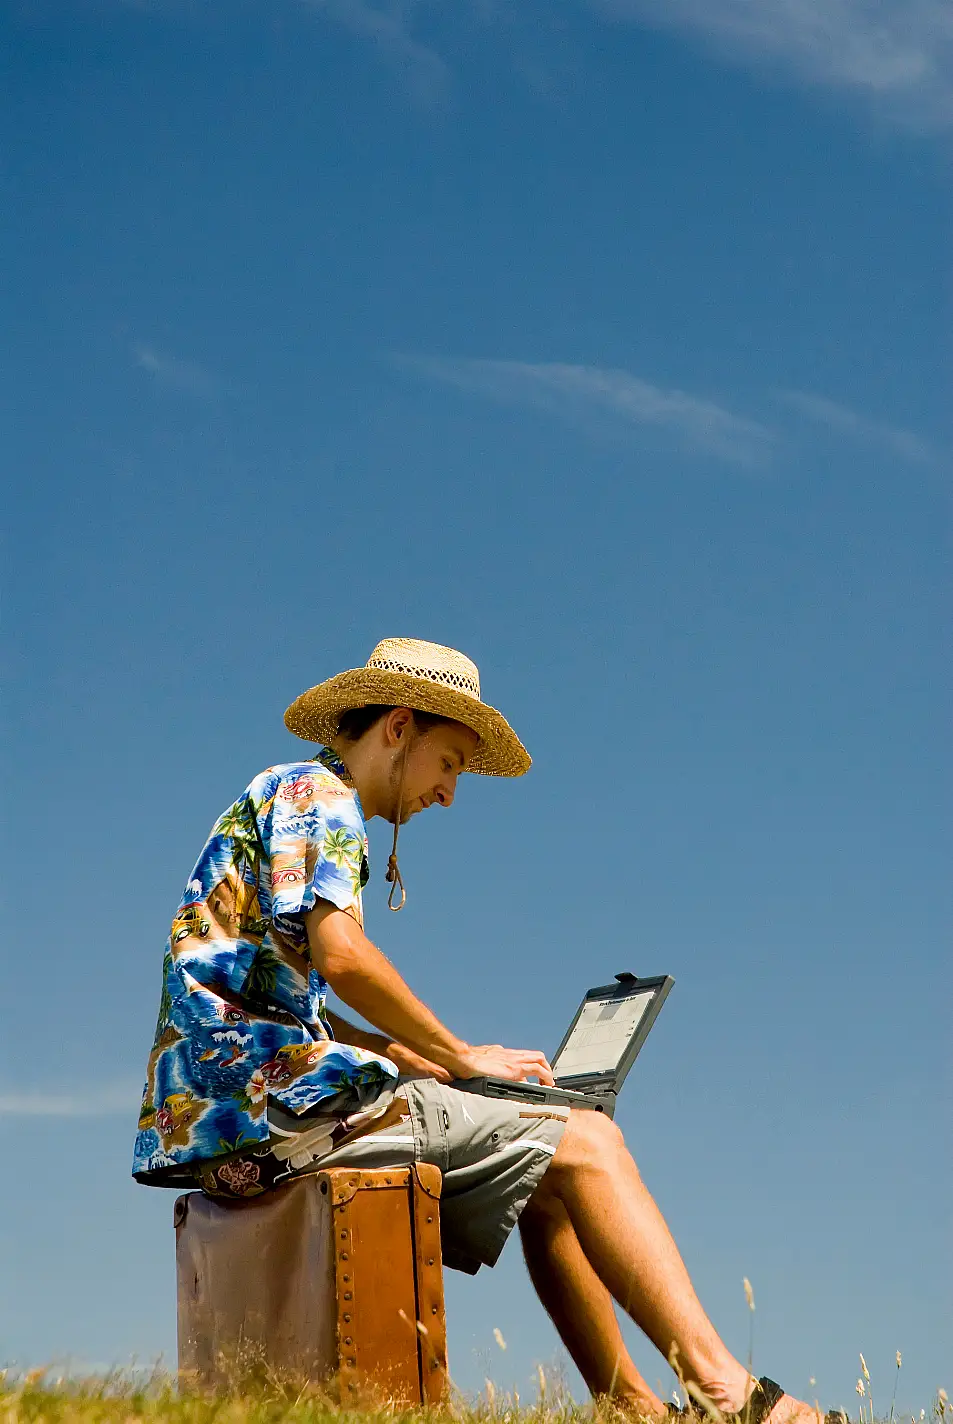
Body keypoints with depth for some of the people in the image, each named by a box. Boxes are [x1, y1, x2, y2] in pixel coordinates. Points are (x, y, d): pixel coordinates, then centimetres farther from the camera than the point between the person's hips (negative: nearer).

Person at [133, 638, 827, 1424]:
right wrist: (457, 1055, -8)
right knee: (585, 1143, -8)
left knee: (546, 1188, 14)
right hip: (277, 1098, -10)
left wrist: (411, 1057, 14)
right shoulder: (317, 795, -4)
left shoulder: (280, 800, 27)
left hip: (232, 1126, 10)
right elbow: (340, 955, -19)